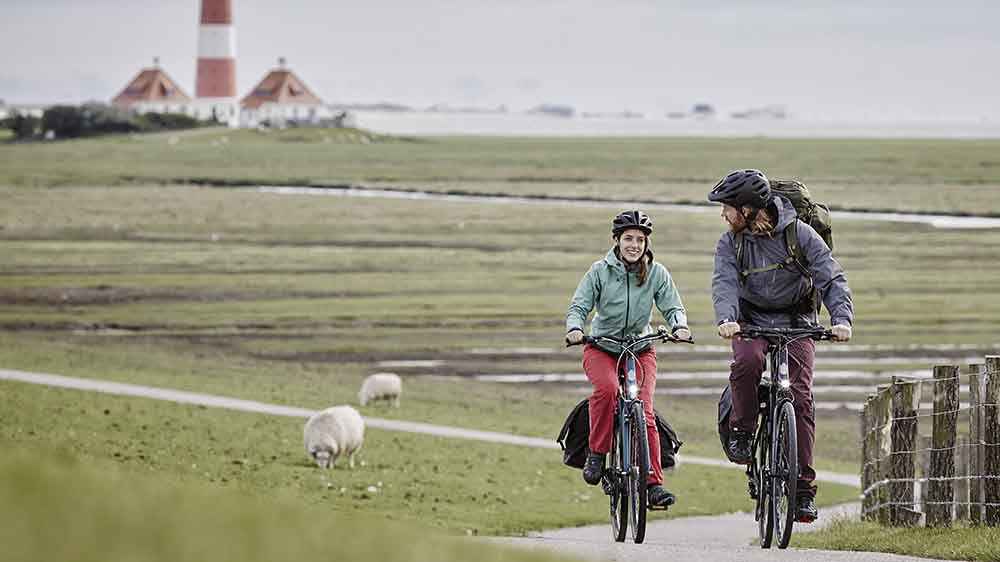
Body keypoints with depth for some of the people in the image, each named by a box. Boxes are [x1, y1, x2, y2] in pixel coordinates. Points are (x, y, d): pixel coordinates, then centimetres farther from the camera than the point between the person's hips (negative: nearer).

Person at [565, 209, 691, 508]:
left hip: (640, 349, 1)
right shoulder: (600, 271, -7)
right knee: (607, 388, -33)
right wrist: (575, 328, -29)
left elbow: (673, 307, -4)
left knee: (644, 413, -15)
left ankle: (653, 483, -13)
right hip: (601, 348, -1)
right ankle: (596, 453, -16)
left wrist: (679, 326, -26)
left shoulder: (657, 273, -3)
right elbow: (579, 306, -8)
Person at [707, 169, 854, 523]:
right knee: (747, 361, -34)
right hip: (752, 322, 1)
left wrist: (841, 319, -34)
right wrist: (726, 319, -41)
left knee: (800, 397, -14)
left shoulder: (799, 234, -12)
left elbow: (831, 278, -17)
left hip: (796, 322, -1)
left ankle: (804, 487, -9)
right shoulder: (730, 243, -5)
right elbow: (725, 283, -20)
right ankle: (741, 431, -12)